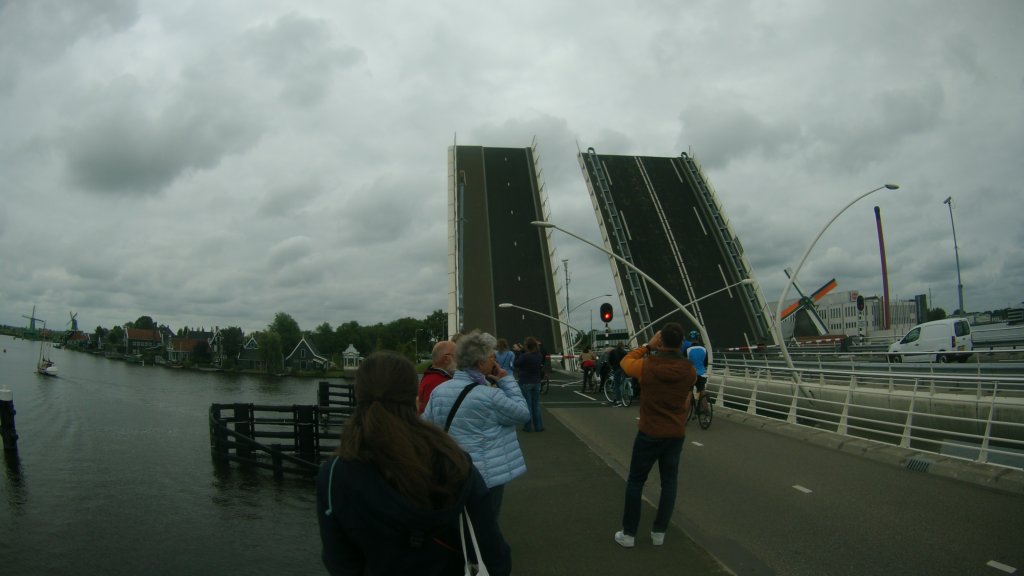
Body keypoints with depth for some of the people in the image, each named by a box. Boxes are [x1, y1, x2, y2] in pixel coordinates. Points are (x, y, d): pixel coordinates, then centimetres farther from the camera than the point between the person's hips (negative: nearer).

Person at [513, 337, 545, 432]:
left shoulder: (524, 356, -21)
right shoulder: (539, 356, -1)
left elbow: (516, 364, -8)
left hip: (525, 383, -5)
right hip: (536, 382, 5)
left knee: (527, 405, 3)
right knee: (536, 405, 13)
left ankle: (528, 427, 7)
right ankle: (539, 426, 16)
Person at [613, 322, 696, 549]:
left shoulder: (647, 366, -18)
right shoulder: (689, 370, -8)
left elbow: (626, 362, 5)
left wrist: (648, 346, 3)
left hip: (650, 433, -2)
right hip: (677, 434, 3)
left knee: (635, 481, 10)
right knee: (669, 482, 14)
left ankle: (628, 533, 15)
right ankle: (659, 532, 21)